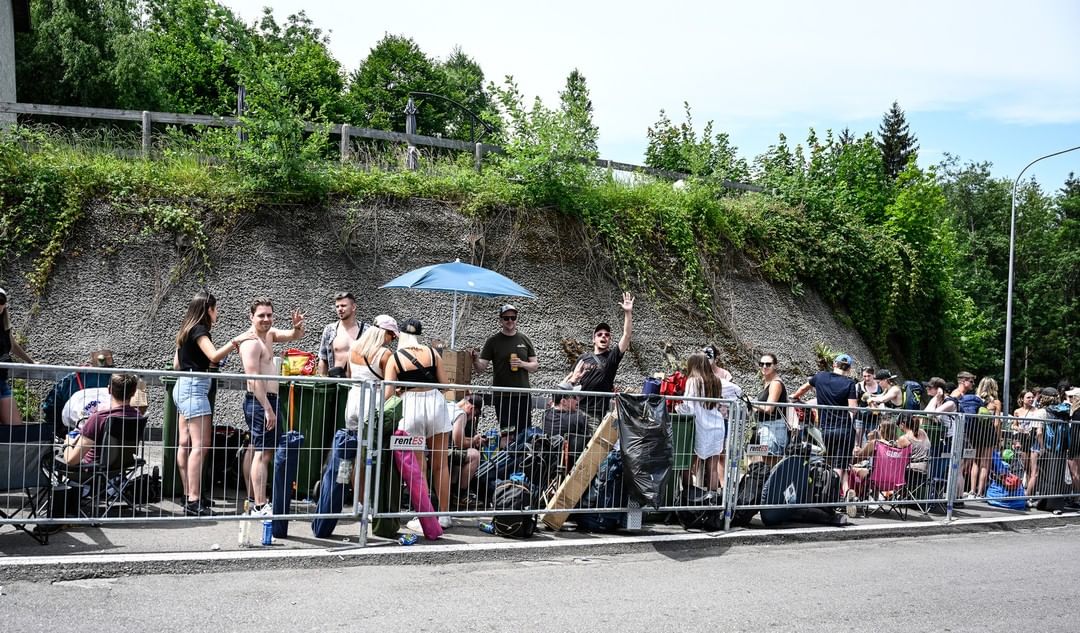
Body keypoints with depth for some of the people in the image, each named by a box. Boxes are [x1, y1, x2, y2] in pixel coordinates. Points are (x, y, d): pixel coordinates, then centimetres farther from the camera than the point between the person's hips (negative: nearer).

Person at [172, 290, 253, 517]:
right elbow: (214, 356, -25)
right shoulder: (199, 330, -10)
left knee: (185, 443, 9)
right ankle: (194, 501, -16)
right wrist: (235, 341, -20)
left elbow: (176, 364, 21)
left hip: (183, 386, 10)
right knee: (201, 444, -12)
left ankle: (189, 495, 14)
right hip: (194, 387, -10)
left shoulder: (186, 330, 17)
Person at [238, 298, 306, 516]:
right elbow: (254, 379, -23)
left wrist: (297, 327, -10)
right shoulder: (252, 342, -16)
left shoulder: (269, 334, 11)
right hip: (260, 401, -11)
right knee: (264, 453, -12)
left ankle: (253, 501, 23)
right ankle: (260, 506, -14)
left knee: (254, 450, 15)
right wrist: (268, 409, -26)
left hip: (265, 401, 11)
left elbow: (295, 336, 15)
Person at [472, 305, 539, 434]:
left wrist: (522, 364, -8)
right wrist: (475, 361, -25)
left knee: (523, 432, 4)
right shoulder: (493, 341, 2)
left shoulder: (524, 340, 10)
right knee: (506, 431, -3)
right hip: (501, 395, -2)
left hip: (523, 394, 3)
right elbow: (481, 367, -3)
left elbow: (535, 365, 12)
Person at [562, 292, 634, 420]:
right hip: (577, 408, 3)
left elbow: (627, 335, -7)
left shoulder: (612, 356, 2)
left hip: (598, 413, -3)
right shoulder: (583, 357, 10)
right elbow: (571, 377, 17)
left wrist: (628, 313, -14)